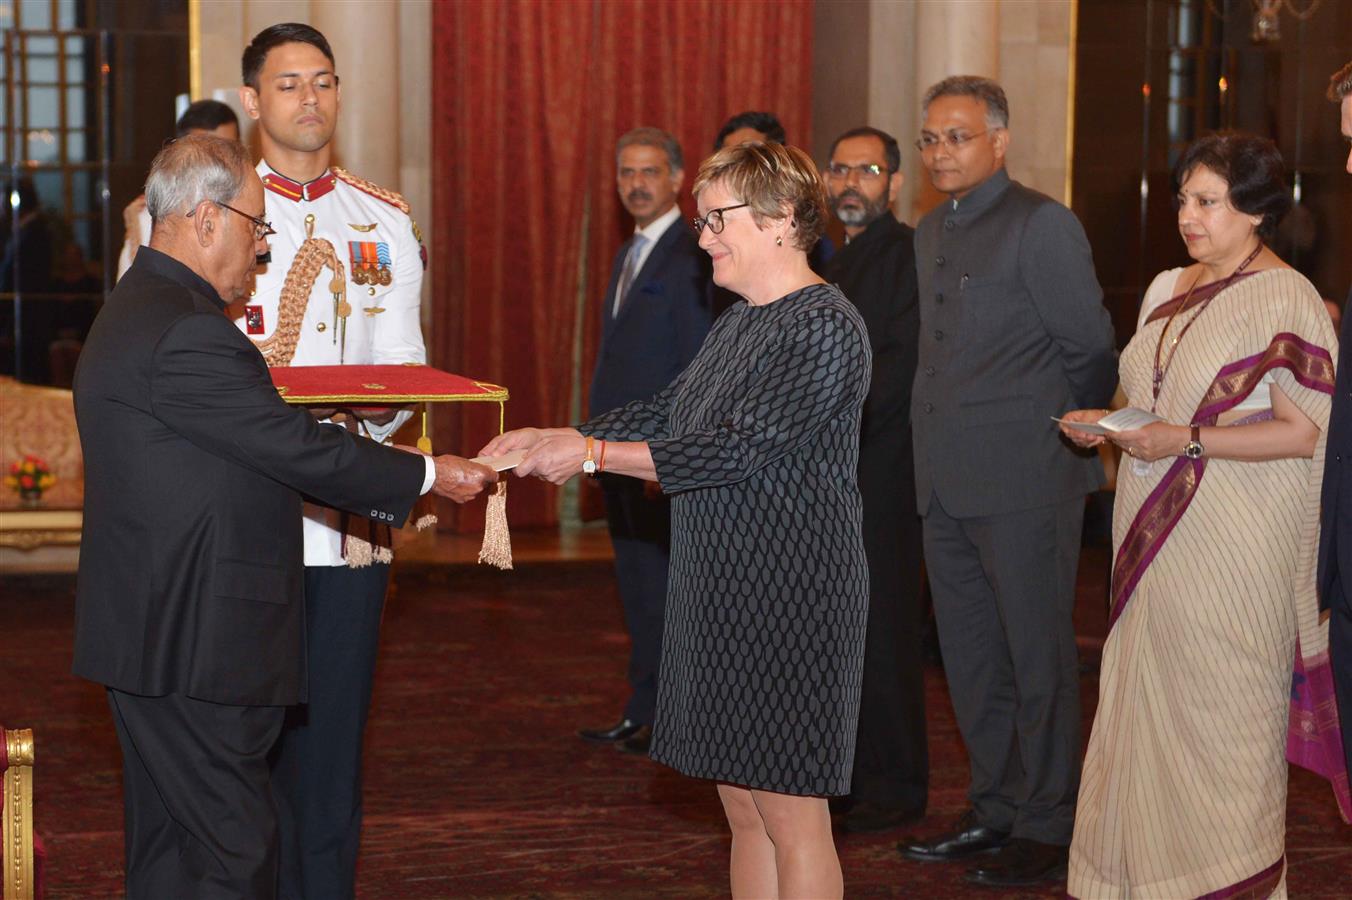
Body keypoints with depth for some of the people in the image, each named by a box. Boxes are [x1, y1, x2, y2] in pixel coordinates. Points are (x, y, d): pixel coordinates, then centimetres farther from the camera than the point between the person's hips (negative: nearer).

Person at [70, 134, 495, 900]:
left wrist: (396, 490, 15)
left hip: (152, 632, 11)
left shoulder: (139, 309, 16)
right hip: (193, 643, -11)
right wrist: (427, 476, -5)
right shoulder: (186, 332, -20)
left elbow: (260, 446, 17)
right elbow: (295, 446, -17)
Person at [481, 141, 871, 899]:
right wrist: (551, 438, 5)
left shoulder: (827, 329, -15)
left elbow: (734, 449, -21)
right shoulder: (739, 324, 15)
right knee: (744, 805, 13)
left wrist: (591, 454, -17)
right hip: (725, 592, 9)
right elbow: (665, 414, 17)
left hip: (792, 600, -9)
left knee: (791, 814, -5)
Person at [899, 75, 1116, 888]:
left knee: (1039, 657, 0)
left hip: (1024, 481, -8)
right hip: (949, 484, 8)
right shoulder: (933, 233, 15)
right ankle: (997, 812, 24)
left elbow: (1090, 347, -6)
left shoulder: (1042, 224, -8)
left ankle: (1049, 828, 8)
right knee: (972, 658, 14)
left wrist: (1071, 428, 4)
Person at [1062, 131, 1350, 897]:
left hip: (1233, 549, -7)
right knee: (1152, 708, 8)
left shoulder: (1283, 299, -9)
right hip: (1159, 539, 7)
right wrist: (1107, 426, 3)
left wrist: (1187, 442, -20)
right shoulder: (1170, 290, 14)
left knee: (1222, 716, -2)